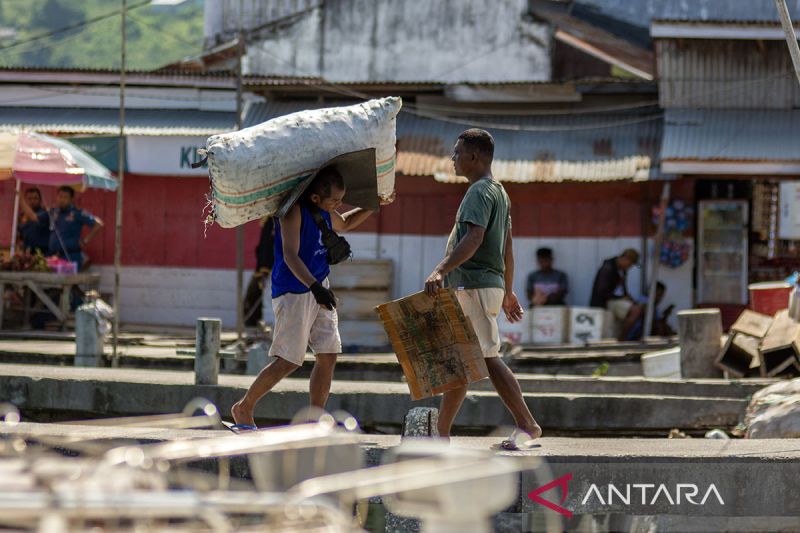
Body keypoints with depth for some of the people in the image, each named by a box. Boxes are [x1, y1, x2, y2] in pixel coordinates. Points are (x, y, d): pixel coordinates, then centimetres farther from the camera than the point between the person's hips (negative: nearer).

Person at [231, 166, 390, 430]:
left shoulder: (325, 213, 8)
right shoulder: (294, 211, -19)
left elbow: (344, 223, 32)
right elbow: (290, 255, -28)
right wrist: (314, 286, -41)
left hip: (319, 290, 9)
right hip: (293, 292, -9)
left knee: (328, 356, 2)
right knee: (288, 361, -7)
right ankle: (243, 409, 9)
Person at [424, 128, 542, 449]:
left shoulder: (479, 192, -12)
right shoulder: (498, 192, 20)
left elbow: (474, 239, -28)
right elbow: (507, 249, 22)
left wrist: (441, 270, -37)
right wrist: (508, 293, 25)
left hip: (475, 286, -11)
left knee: (488, 357, -10)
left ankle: (527, 424, -12)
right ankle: (442, 433, 11)